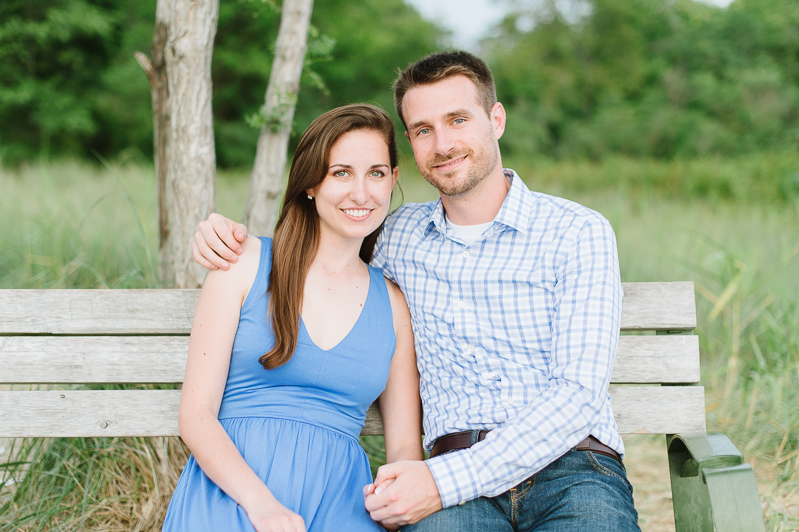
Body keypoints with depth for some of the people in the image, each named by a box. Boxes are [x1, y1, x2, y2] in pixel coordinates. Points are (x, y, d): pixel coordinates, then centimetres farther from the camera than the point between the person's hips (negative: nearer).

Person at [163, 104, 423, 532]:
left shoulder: (394, 304, 14)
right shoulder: (244, 262, 6)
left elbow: (405, 444, 16)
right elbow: (196, 415, 0)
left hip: (336, 497, 2)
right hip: (229, 490, -2)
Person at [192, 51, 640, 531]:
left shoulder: (579, 232, 2)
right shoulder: (401, 234, 16)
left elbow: (578, 393, -7)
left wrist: (444, 480, -17)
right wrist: (236, 241, 13)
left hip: (572, 471, -1)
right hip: (459, 484, 1)